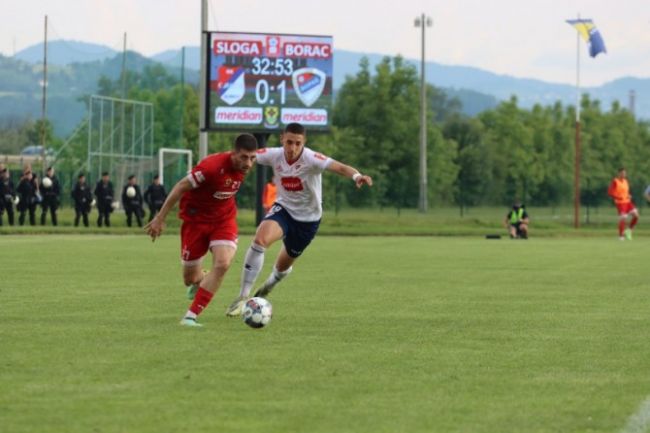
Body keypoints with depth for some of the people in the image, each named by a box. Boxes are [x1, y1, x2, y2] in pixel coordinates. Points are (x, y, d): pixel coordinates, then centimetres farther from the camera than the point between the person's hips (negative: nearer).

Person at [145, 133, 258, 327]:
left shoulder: (244, 165, -11)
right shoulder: (213, 166, -31)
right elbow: (181, 187, -22)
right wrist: (160, 218, -18)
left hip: (224, 218, 4)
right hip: (196, 218, -4)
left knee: (222, 264, -22)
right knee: (190, 279, 6)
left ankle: (191, 316, -15)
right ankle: (199, 281, 49)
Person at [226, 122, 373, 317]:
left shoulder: (310, 158, -27)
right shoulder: (274, 155, -17)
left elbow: (338, 167, -42)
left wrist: (356, 175, -62)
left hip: (308, 218, -1)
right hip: (283, 208, 1)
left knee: (283, 266, 16)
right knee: (260, 239, -30)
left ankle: (270, 283, 56)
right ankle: (243, 297, -21)